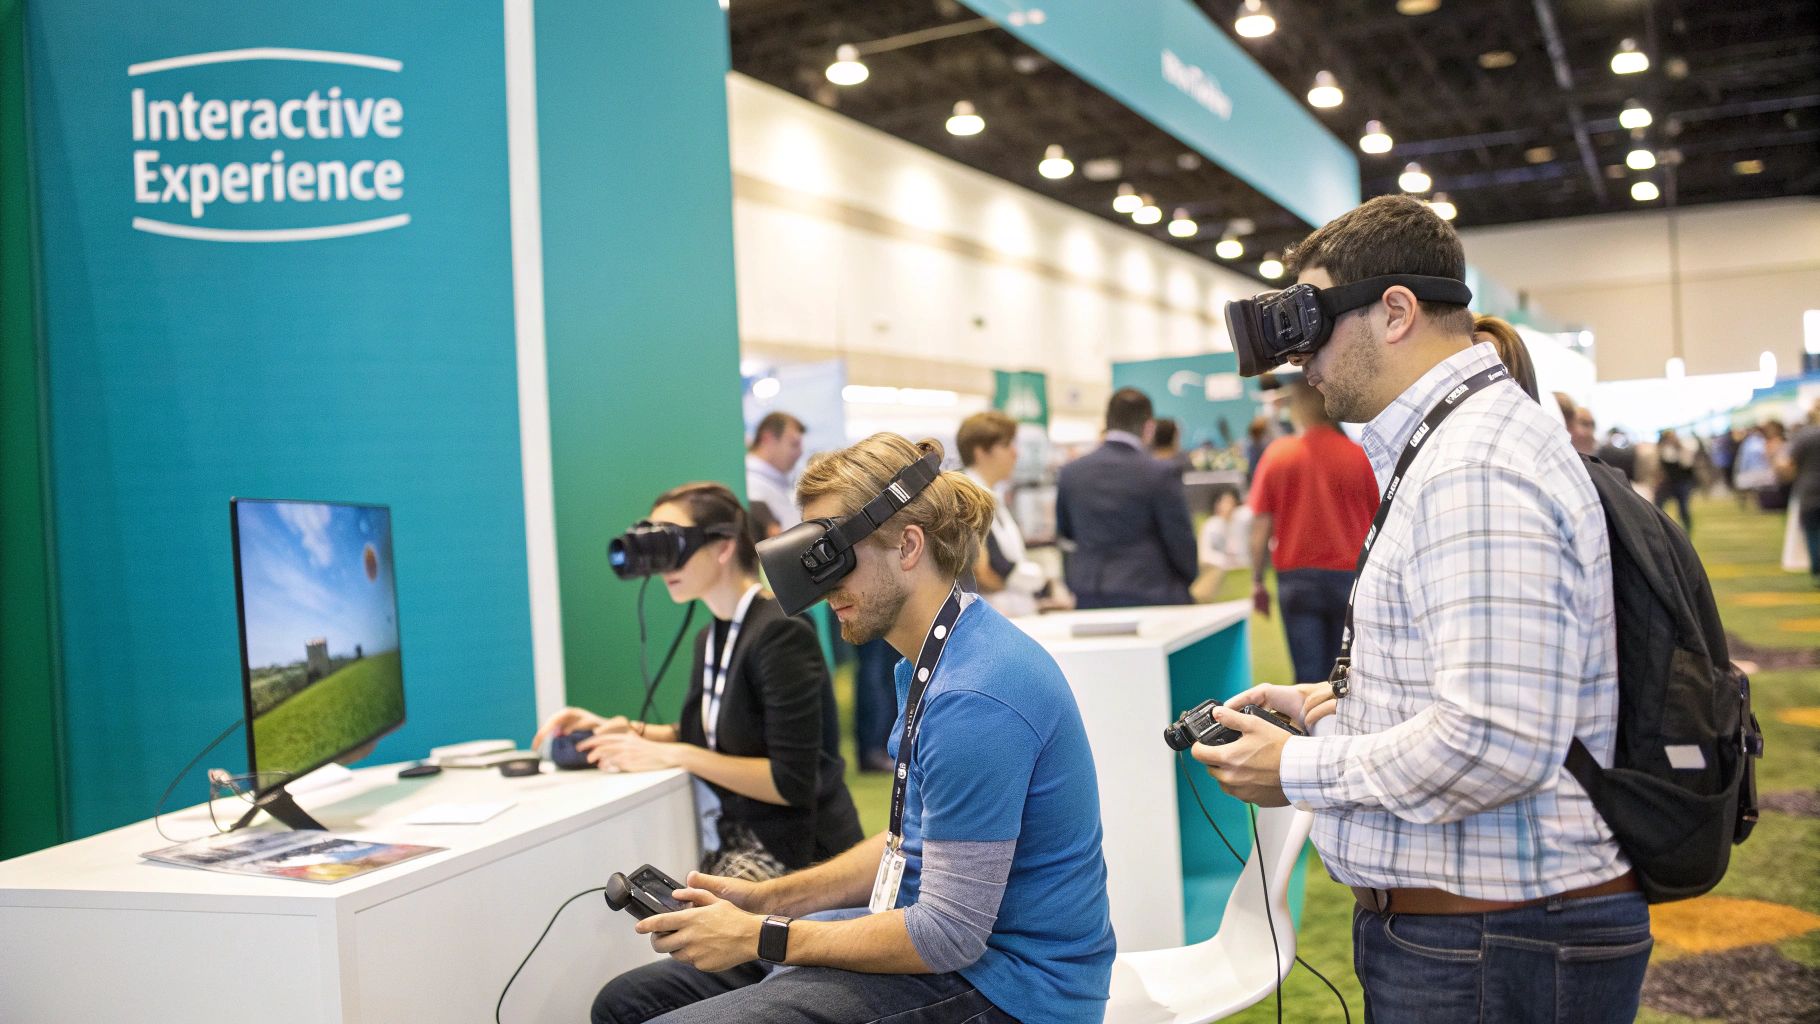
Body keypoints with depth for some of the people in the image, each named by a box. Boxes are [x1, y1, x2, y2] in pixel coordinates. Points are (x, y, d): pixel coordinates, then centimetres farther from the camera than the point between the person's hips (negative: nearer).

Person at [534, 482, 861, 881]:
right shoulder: (711, 638, 10)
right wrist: (623, 730, 7)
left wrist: (673, 755, -18)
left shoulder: (781, 633, -16)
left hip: (793, 852, -8)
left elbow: (792, 782, -20)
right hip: (727, 843, 8)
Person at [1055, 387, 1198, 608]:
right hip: (1148, 595, -4)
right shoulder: (1160, 475, -10)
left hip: (1088, 598, 4)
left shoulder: (1071, 472, 3)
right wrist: (1187, 579, 15)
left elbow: (1064, 531, 16)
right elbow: (1181, 541, -3)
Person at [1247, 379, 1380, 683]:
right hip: (1349, 576, 0)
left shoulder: (1278, 454, -3)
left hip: (1297, 577, 0)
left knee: (1309, 675, 2)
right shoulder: (1358, 455, -2)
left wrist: (1258, 581, 6)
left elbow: (1261, 527, -3)